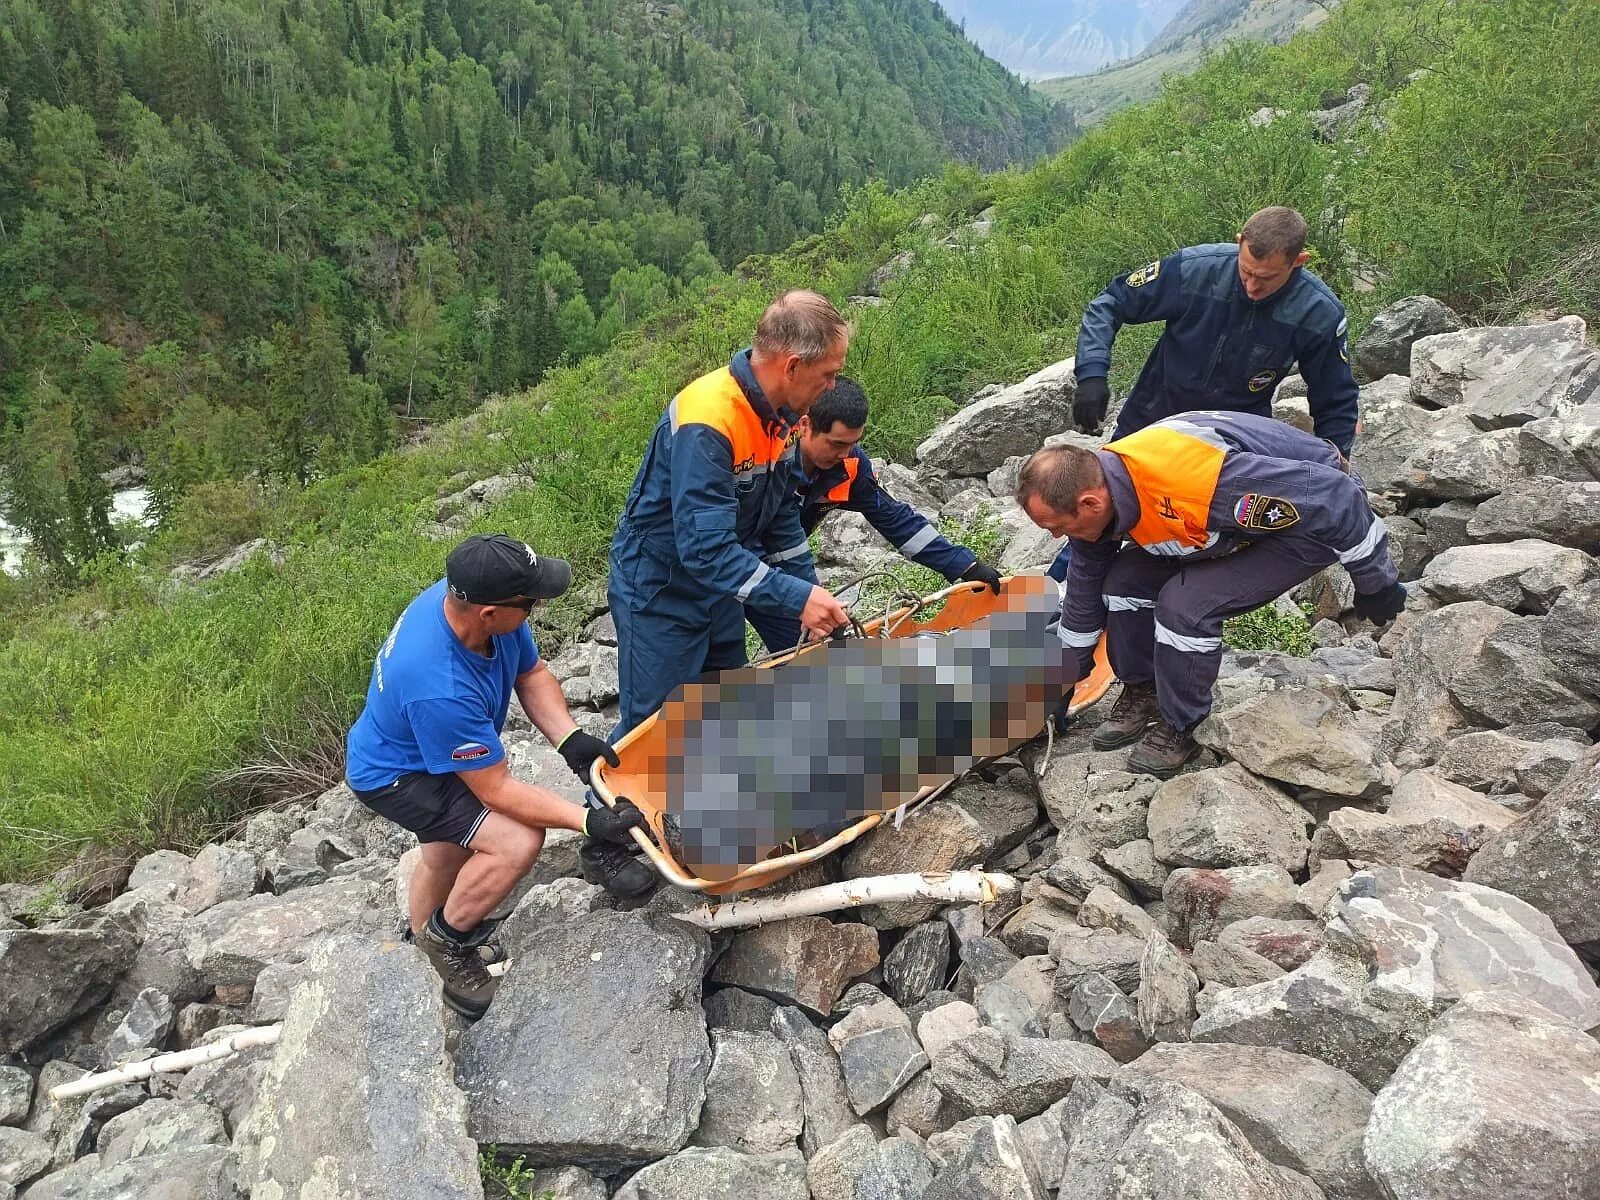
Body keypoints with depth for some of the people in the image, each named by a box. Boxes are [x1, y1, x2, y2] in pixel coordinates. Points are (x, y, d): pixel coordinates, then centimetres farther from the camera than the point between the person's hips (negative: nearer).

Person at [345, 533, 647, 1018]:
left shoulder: (466, 598, -22)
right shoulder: (440, 689, -44)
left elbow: (531, 672, -6)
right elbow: (497, 790, -33)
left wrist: (570, 739, -21)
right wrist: (589, 820, -35)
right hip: (395, 777, -8)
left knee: (448, 857, 29)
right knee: (518, 842, -23)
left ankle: (423, 943, 58)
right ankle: (448, 940, 4)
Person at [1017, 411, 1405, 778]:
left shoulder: (1188, 481, -42)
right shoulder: (1094, 485, -15)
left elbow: (1335, 498, -32)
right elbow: (1084, 587, 4)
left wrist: (1376, 583, -16)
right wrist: (1064, 679, 14)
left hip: (1311, 518, -7)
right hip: (1247, 512, 8)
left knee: (1186, 606, -23)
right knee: (1124, 580, -5)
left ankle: (1178, 728, 0)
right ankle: (1142, 694, 16)